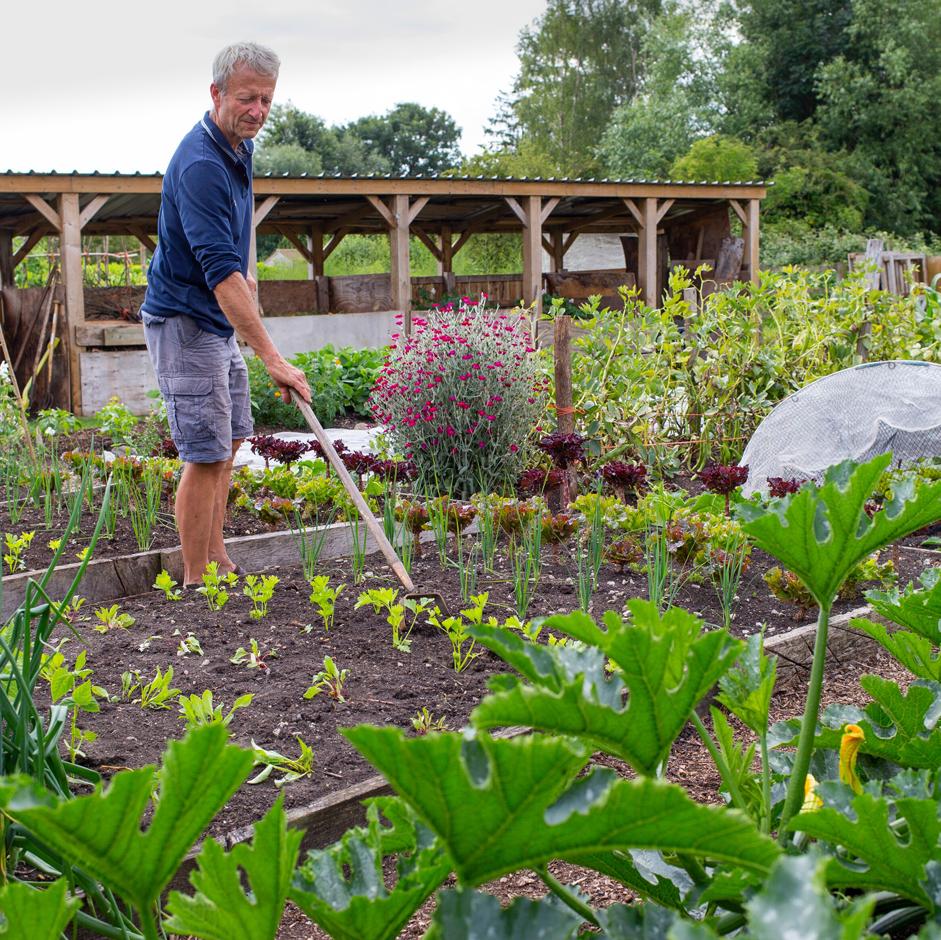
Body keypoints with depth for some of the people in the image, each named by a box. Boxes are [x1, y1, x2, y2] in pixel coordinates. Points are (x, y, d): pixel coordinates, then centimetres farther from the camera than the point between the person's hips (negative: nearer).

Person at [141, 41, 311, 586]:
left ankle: (218, 565, 25)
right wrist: (273, 360, -37)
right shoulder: (201, 166, -26)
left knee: (229, 442, 15)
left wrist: (242, 272, 22)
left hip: (219, 321, 10)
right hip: (184, 321, -10)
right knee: (206, 455, -9)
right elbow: (221, 275, -34)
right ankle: (195, 584, 0)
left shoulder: (239, 148, 5)